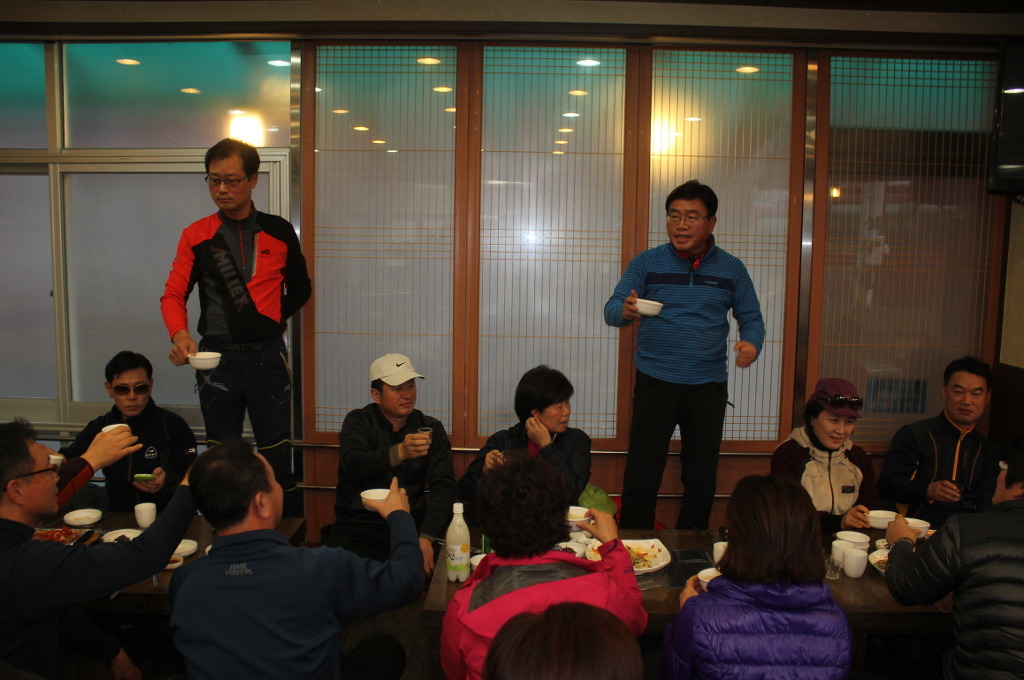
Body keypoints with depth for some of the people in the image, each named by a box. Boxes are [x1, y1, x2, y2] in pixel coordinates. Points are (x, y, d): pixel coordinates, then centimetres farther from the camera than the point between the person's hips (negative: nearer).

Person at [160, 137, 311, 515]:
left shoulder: (279, 232, 4)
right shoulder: (196, 235, 2)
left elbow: (300, 289, 15)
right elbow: (173, 295, -3)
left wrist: (276, 317, 0)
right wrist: (179, 334, -22)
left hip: (268, 356, 0)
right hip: (217, 357, 1)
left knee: (276, 453, 4)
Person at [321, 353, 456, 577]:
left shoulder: (431, 429, 9)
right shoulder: (358, 421, 4)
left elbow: (444, 486, -2)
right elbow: (352, 465, -16)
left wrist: (426, 538, -18)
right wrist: (399, 453, -36)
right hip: (357, 524, -1)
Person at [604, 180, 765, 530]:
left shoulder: (731, 269, 5)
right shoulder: (646, 263, 1)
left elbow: (751, 317, 9)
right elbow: (611, 310, -4)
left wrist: (751, 343, -14)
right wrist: (625, 310, -29)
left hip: (709, 386, 2)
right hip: (655, 382, -2)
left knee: (702, 475, 10)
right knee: (642, 471, -3)